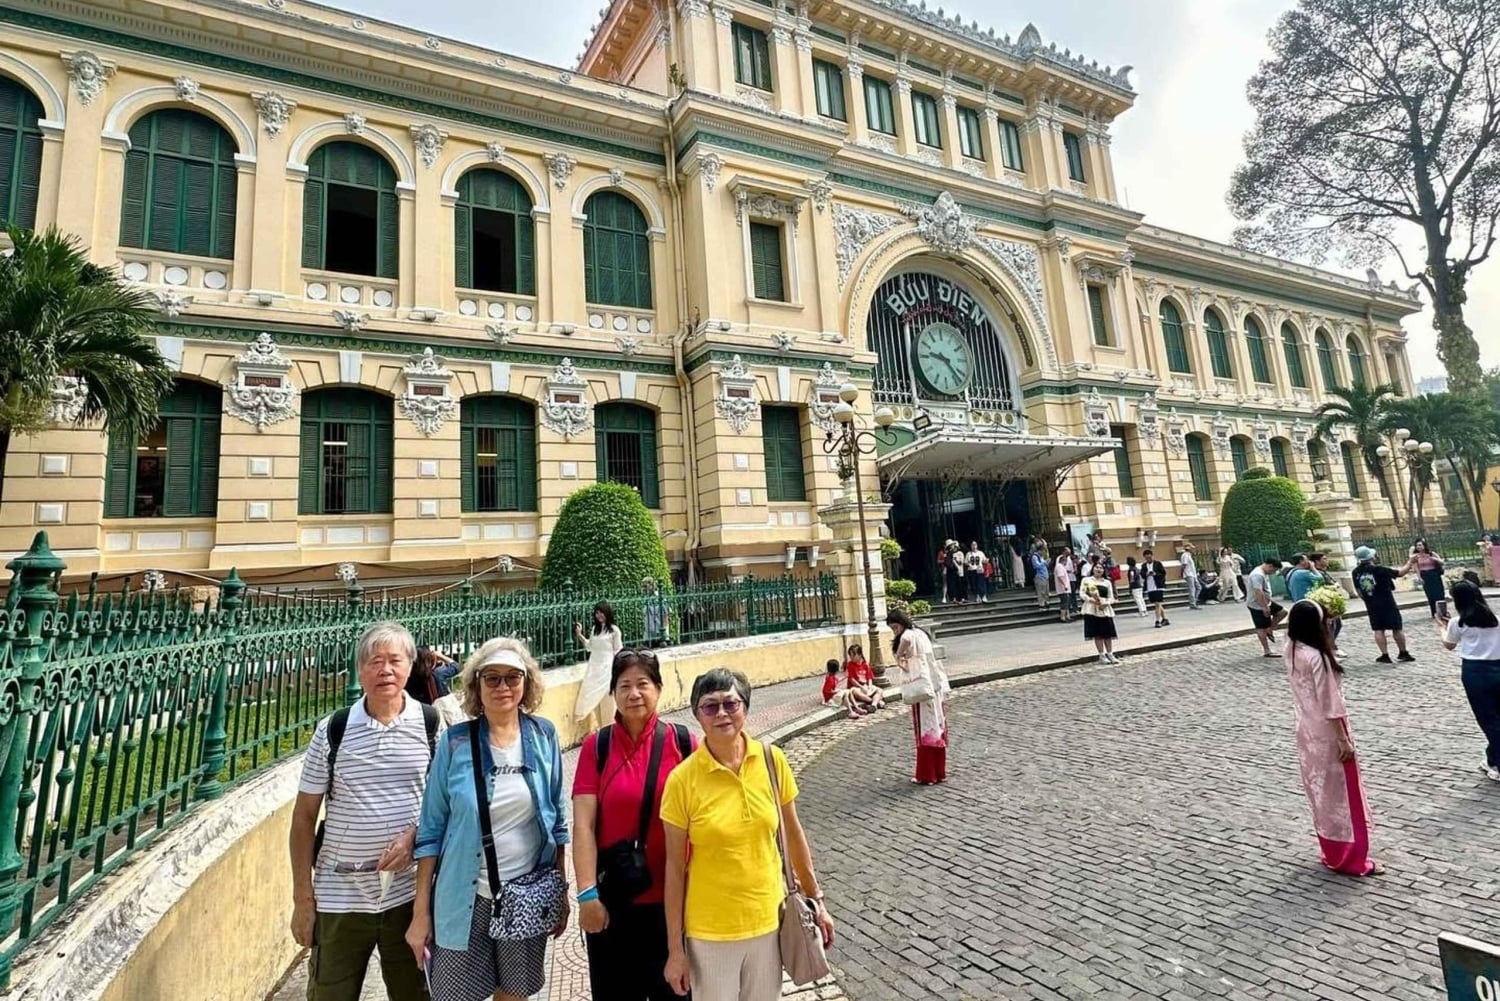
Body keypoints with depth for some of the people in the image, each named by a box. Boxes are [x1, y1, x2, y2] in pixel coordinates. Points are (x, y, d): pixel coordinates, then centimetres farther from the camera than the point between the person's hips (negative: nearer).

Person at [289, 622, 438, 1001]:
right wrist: (302, 898, 1)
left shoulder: (432, 724, -5)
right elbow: (304, 817, 2)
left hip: (411, 892, 0)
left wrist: (413, 836, -14)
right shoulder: (331, 730, -4)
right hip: (339, 895, 0)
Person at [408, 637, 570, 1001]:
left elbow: (558, 819, 3)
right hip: (465, 899, -1)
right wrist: (420, 911, -4)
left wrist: (561, 890, 4)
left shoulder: (544, 737, -5)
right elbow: (431, 830, -4)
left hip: (528, 897, 1)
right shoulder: (455, 742, -9)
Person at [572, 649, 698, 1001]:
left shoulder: (683, 742, -7)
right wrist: (587, 894, -12)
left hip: (674, 896, 0)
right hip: (612, 899, 0)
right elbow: (583, 824, -8)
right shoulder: (596, 745, -7)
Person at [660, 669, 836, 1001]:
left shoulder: (772, 760, -10)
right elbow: (675, 868, -9)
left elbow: (793, 834, 3)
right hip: (710, 931, -2)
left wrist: (816, 899, 8)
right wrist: (675, 949, -4)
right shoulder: (682, 779, -17)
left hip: (769, 918, 3)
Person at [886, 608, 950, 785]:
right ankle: (939, 772, 23)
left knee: (925, 731, 0)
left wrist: (898, 656, -26)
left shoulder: (909, 635, -15)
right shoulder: (920, 633, 15)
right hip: (936, 688, 9)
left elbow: (905, 639, -38)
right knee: (937, 730, 13)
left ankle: (926, 775, 8)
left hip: (923, 689, -9)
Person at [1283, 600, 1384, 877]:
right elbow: (1329, 704, -21)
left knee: (1322, 792, 18)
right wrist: (1343, 740, -14)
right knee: (1340, 794, 5)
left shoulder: (1291, 651, 0)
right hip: (1326, 734, -8)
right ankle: (1351, 859, 17)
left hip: (1307, 731, 8)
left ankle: (1332, 853, 31)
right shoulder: (1316, 657, -24)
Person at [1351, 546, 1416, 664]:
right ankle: (1403, 653, 21)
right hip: (1387, 603, -3)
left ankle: (1385, 655, 5)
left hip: (1372, 605, 3)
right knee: (1396, 628, 10)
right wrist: (1409, 563, 10)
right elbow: (1400, 573, -6)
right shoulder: (1378, 569, -16)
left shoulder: (1356, 572, -3)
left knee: (1378, 630, 7)